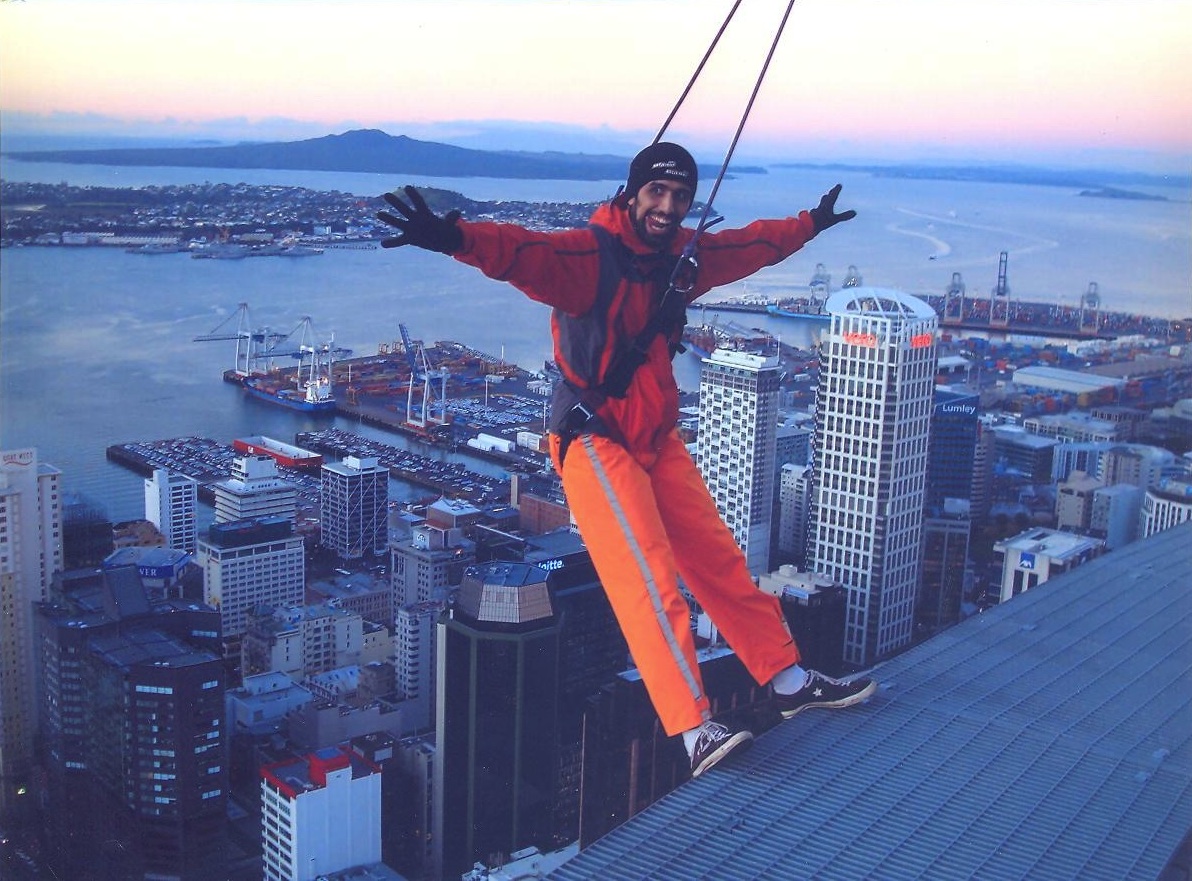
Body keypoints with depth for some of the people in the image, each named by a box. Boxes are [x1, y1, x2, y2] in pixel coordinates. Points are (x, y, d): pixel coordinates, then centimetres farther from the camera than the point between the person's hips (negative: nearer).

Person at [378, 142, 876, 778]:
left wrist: (811, 224, 40)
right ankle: (695, 732, -16)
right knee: (649, 585, -16)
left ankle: (791, 682, 25)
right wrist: (455, 237, -56)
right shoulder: (589, 255, -18)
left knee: (720, 562, 13)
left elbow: (754, 245, 25)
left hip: (658, 439, 8)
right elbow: (522, 252, -37)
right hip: (594, 443, -7)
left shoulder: (685, 257, 6)